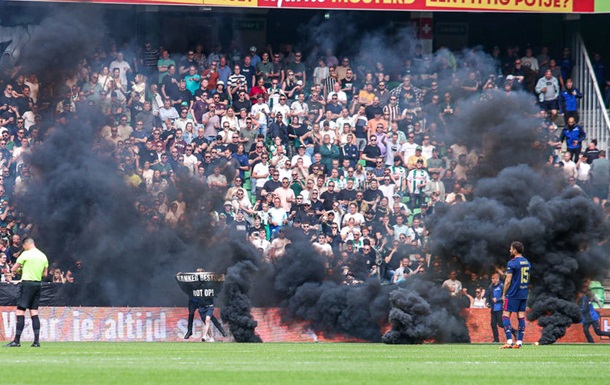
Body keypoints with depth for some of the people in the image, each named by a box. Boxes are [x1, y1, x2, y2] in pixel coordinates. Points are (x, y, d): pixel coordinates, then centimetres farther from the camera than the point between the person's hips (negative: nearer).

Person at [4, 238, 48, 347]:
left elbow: (13, 269, -2)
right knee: (34, 312, 8)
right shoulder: (43, 256, 11)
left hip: (27, 282, -6)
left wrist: (20, 269, 18)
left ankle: (17, 341, -10)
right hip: (38, 284, 6)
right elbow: (45, 274, 15)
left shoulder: (26, 254, -7)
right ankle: (36, 341, 3)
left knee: (20, 311, -6)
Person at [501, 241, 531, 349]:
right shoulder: (527, 263, 11)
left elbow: (508, 280, -13)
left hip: (513, 294, -7)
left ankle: (509, 341, -15)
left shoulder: (512, 263, -12)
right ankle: (519, 342, 5)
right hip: (524, 294, 7)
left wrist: (504, 294, -4)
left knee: (506, 316, -4)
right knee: (521, 317, 7)